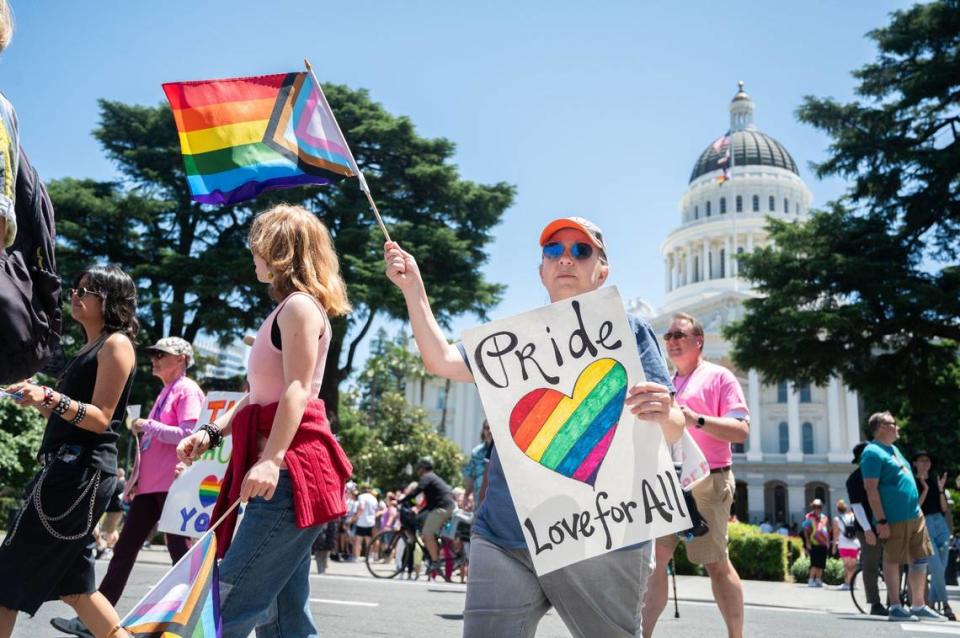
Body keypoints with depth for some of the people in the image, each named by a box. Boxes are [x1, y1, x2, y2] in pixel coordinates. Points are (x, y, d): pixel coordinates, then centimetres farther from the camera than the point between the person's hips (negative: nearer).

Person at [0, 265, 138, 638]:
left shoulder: (116, 345, -7)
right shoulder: (90, 348, 20)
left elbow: (100, 418, -15)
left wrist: (52, 399, -28)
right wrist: (39, 398, 11)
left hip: (82, 472, -10)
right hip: (67, 467, 10)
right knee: (73, 585, 13)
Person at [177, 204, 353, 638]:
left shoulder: (299, 305, -6)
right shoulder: (287, 311, 24)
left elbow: (297, 390, -18)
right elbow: (261, 394, 26)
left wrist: (272, 459, -27)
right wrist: (211, 432, 16)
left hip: (290, 470, -10)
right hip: (284, 470, 10)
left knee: (233, 601, -11)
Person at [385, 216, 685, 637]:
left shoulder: (628, 331, 4)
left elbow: (672, 431, -1)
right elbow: (441, 361, 12)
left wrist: (664, 416, -25)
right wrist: (412, 287, 7)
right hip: (504, 538, 3)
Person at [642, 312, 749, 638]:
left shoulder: (719, 377, -1)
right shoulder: (665, 385, 20)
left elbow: (741, 430, -12)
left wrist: (696, 419, -23)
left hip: (705, 483, -6)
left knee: (716, 563, 0)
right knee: (653, 557, 2)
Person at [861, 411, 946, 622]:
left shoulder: (893, 449, 19)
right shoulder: (872, 452, -11)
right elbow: (871, 489, -17)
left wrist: (917, 509, 21)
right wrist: (881, 521, -20)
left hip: (915, 515, 9)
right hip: (894, 519, -9)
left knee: (920, 561, 11)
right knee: (893, 561, 0)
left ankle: (918, 605, 21)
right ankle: (894, 607, 9)